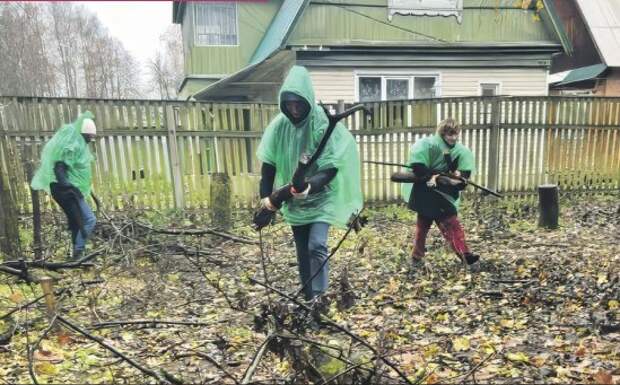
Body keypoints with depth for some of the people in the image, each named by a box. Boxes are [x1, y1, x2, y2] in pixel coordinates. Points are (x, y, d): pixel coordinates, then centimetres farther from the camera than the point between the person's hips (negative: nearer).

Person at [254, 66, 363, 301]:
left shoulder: (324, 123, -17)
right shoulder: (280, 125, -5)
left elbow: (331, 167, -21)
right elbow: (268, 162, -3)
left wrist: (310, 186, -37)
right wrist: (265, 195, -13)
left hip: (321, 198, -4)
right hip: (293, 200, 4)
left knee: (316, 245, -19)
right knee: (303, 251, 13)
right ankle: (309, 297, 30)